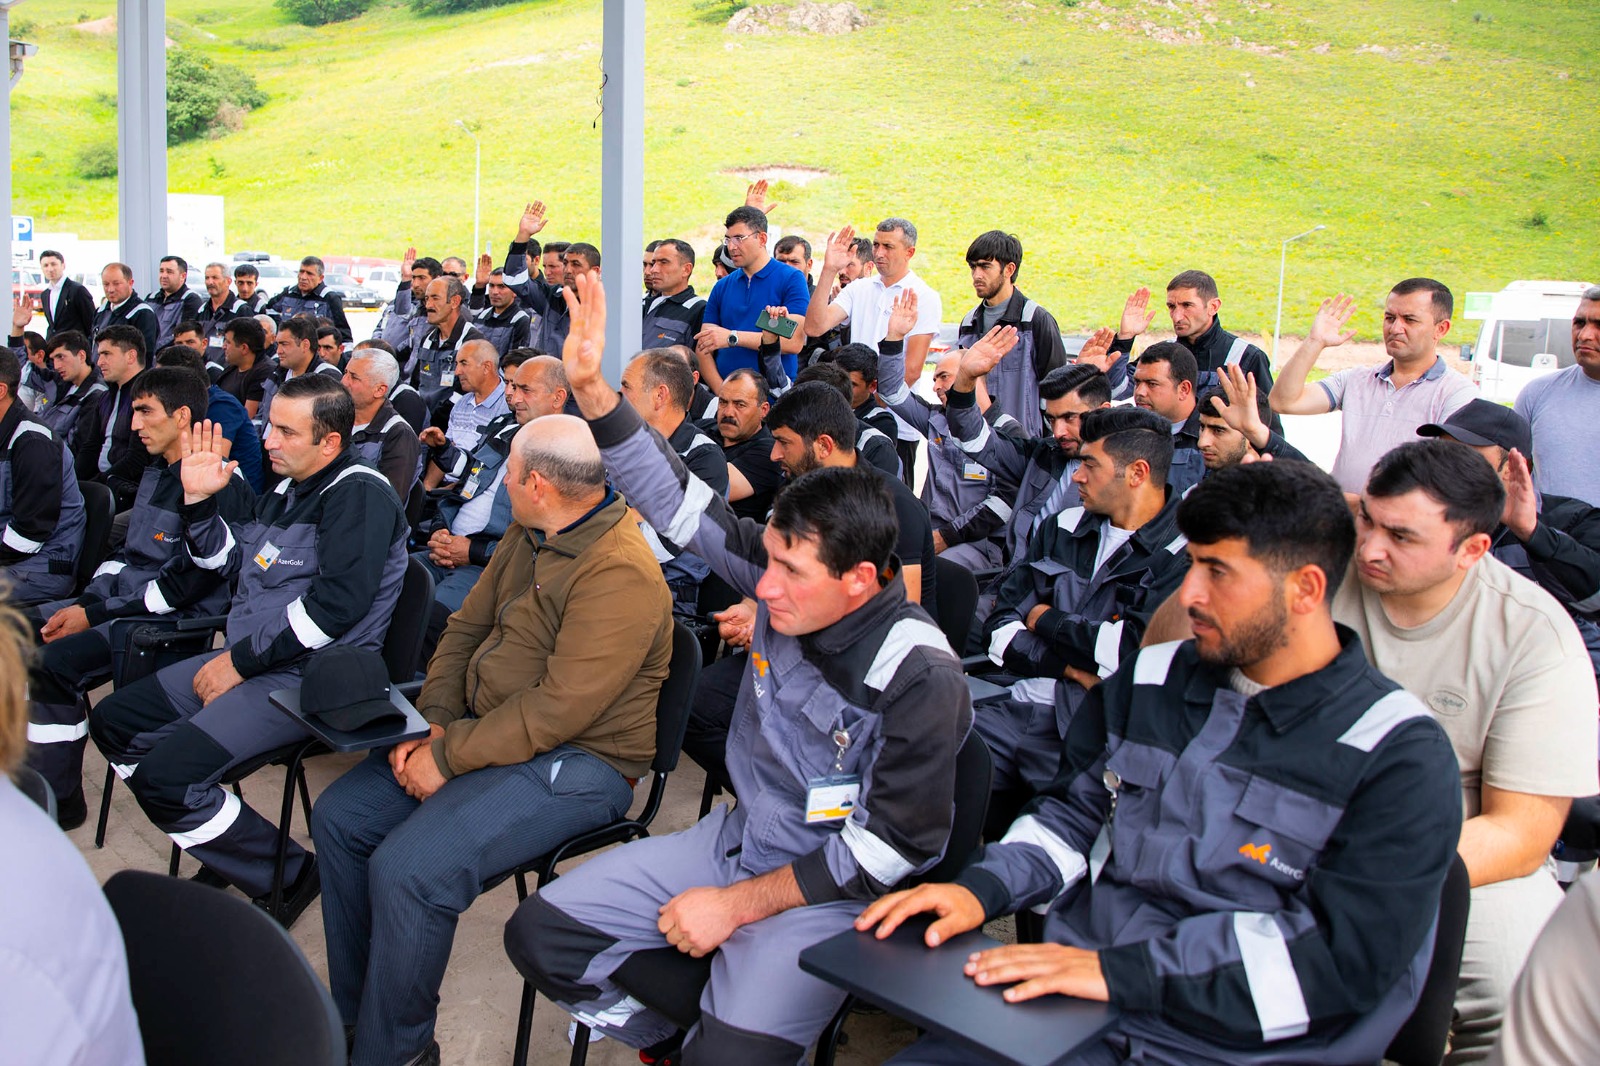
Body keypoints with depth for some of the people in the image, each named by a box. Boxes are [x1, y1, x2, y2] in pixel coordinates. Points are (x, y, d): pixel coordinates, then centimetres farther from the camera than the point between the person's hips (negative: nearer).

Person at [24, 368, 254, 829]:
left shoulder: (219, 483, -16)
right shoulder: (157, 472, 15)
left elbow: (187, 582, -20)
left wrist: (94, 615, -17)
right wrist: (83, 601, 3)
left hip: (176, 617, -10)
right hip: (122, 596, 10)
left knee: (55, 661, -26)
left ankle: (60, 799, -9)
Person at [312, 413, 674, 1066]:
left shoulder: (620, 573, -24)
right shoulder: (528, 537, 7)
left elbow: (558, 709, -27)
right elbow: (466, 628, 12)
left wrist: (448, 756, -19)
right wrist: (434, 722, -3)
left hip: (574, 761, -10)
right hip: (484, 728, 10)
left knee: (407, 869, -25)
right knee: (339, 816, 3)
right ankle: (349, 1013, 17)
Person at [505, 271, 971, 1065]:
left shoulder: (919, 678, -24)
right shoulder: (787, 585, -8)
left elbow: (892, 847, -19)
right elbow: (676, 500, -5)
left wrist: (738, 903, -17)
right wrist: (590, 386, -15)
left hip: (829, 892, -6)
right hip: (736, 841, 7)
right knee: (539, 933, 2)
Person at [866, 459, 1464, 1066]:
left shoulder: (1401, 755, -7)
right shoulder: (1150, 680, 11)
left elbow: (1347, 953, -15)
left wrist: (1122, 971, -22)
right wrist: (981, 888, -2)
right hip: (1075, 1015, 4)